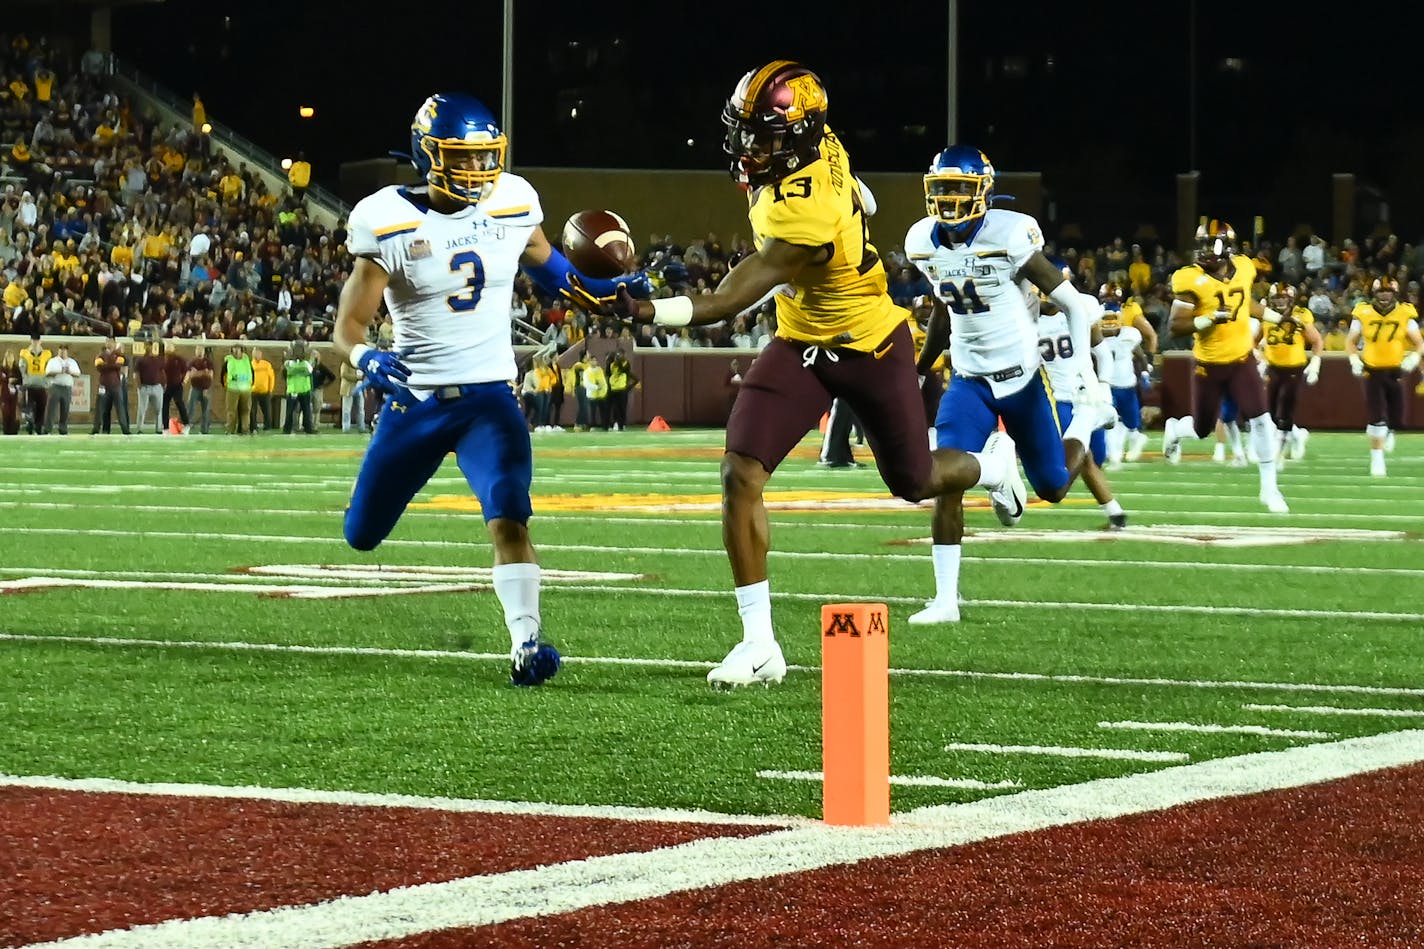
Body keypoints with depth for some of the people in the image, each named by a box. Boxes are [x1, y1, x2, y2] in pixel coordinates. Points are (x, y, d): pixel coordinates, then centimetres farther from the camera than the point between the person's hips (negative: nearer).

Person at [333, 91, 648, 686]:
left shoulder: (512, 205, -3)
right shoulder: (390, 224, -13)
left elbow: (544, 265, 18)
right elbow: (348, 328, -11)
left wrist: (607, 291, 2)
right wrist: (369, 360, -34)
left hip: (489, 396, 0)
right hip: (415, 400, 0)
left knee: (509, 520, -24)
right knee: (362, 535, 15)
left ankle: (526, 643, -21)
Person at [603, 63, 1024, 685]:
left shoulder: (803, 216, -35)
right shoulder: (820, 150, -13)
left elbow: (730, 300, -36)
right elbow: (860, 200, 10)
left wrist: (646, 311, -47)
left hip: (870, 347, -7)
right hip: (801, 346, 7)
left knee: (914, 484, 16)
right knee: (740, 474, -13)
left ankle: (991, 466, 53)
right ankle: (760, 644, -10)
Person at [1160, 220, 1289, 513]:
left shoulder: (1243, 268, -1)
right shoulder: (1191, 279, -18)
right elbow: (1175, 326, -20)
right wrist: (1209, 319, -32)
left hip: (1242, 360, 3)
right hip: (1209, 365, -3)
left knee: (1260, 420, -10)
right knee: (1202, 429, 10)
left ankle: (1269, 488, -1)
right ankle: (1174, 430, 48)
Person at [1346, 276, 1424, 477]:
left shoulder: (1405, 314, -4)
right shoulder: (1363, 313, -5)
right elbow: (1350, 341, 6)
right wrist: (1354, 359, -11)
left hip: (1395, 372, 1)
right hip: (1373, 372, -1)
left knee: (1396, 419, 5)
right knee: (1376, 418, -8)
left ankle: (1388, 433, 41)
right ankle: (1377, 460, 2)